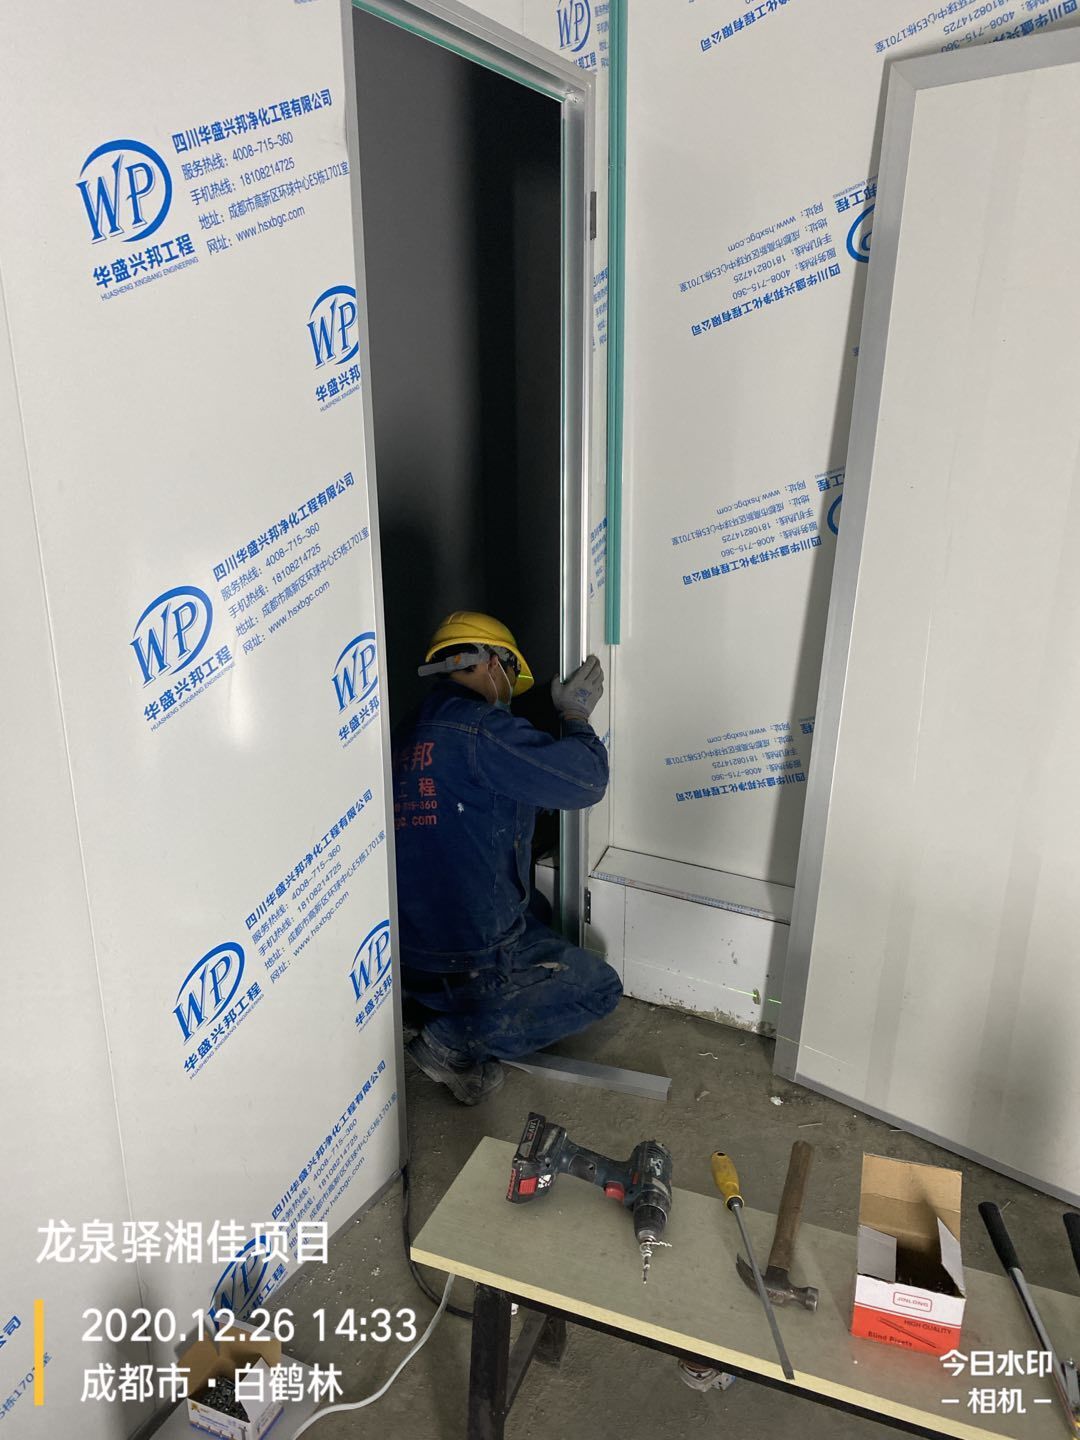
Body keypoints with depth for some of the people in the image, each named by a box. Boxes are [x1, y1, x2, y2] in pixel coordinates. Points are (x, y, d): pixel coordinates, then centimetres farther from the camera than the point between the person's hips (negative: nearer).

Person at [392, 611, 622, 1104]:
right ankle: (453, 1038, -1)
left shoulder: (408, 735, 7)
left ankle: (431, 1010, 12)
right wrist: (576, 717, 1)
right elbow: (585, 781, -17)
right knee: (600, 988, 12)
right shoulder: (480, 730, -20)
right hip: (469, 964, -8)